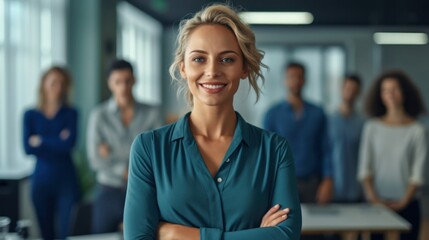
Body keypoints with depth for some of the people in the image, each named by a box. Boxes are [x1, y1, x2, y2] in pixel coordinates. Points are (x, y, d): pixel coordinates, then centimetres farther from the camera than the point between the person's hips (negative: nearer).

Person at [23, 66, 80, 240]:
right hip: (41, 180, 1)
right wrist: (57, 142, -9)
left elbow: (70, 143, -10)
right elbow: (28, 148, -5)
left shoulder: (70, 113, 4)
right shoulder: (31, 115, 7)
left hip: (66, 180, -1)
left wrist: (40, 141, -4)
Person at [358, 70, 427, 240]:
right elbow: (365, 167, 2)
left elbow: (418, 173, -3)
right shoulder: (372, 127, 3)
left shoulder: (417, 130, -1)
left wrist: (403, 202, -11)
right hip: (377, 206, 1)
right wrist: (373, 198, -9)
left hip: (406, 205, -1)